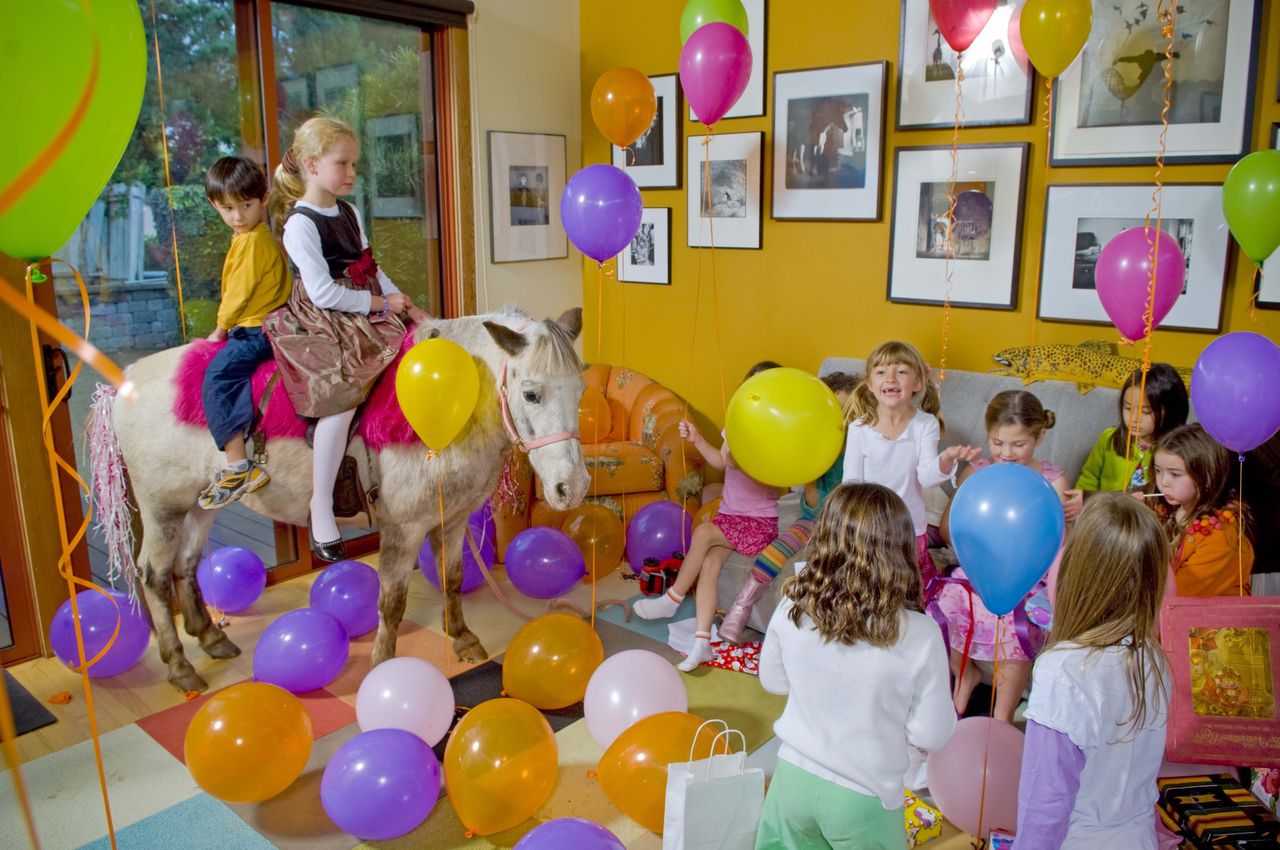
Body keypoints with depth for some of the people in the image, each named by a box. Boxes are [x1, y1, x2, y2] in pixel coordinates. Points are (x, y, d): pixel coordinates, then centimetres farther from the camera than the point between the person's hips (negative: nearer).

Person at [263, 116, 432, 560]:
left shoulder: (349, 213, 15)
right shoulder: (300, 224, -11)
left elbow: (371, 270, 17)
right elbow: (323, 293, -18)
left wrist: (406, 305, 4)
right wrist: (380, 303, -12)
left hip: (367, 314, 9)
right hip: (322, 322, -9)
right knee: (345, 392, -27)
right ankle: (321, 513, -19)